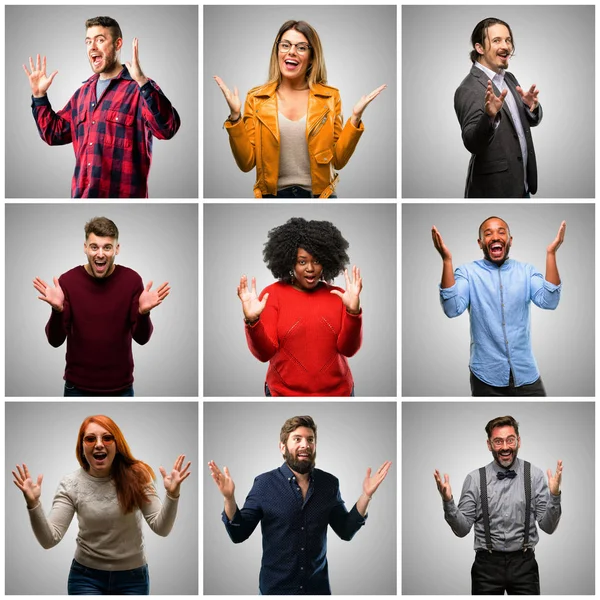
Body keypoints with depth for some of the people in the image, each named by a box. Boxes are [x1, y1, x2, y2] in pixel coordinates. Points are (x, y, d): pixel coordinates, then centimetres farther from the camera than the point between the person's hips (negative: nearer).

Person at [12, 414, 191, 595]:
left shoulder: (136, 476, -9)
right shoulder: (70, 485, -9)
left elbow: (161, 528, -13)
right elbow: (49, 539, -14)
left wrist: (172, 495, -30)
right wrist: (33, 504, -29)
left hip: (132, 576, 1)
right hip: (87, 577, 0)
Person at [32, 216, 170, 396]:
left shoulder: (131, 280, -7)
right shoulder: (67, 280, -9)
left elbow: (141, 338, -7)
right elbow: (55, 340, -10)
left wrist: (143, 312, -27)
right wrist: (57, 310, -28)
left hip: (120, 388, 1)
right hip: (78, 387, 0)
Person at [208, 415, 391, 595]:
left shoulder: (329, 483, -3)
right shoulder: (265, 484, -10)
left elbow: (346, 531, 5)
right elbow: (239, 534, -7)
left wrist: (366, 495, -7)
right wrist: (229, 498, -23)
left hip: (318, 587, 2)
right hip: (275, 588, -2)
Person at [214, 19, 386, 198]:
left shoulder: (330, 97, 0)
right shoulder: (256, 98, -1)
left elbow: (338, 160, -2)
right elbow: (246, 163, -5)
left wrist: (355, 118, -12)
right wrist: (234, 116, -14)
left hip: (318, 193, 0)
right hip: (272, 194, 0)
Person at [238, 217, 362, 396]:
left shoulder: (338, 296, 0)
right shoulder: (272, 294, -5)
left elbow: (348, 349, -8)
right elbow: (264, 353, -10)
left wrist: (353, 313, -23)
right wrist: (252, 321, -27)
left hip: (337, 391, 1)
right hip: (284, 392, -1)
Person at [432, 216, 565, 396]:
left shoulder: (527, 271, 4)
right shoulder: (467, 272, -2)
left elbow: (548, 301, -11)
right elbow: (452, 309, -18)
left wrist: (550, 253, -18)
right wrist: (447, 259, -25)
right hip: (487, 376, -2)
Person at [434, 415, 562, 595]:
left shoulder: (534, 475, -3)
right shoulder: (475, 479, -3)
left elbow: (548, 526, -4)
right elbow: (462, 529, -3)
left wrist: (554, 495, -19)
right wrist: (448, 501, -19)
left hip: (524, 564, 0)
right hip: (487, 565, 0)